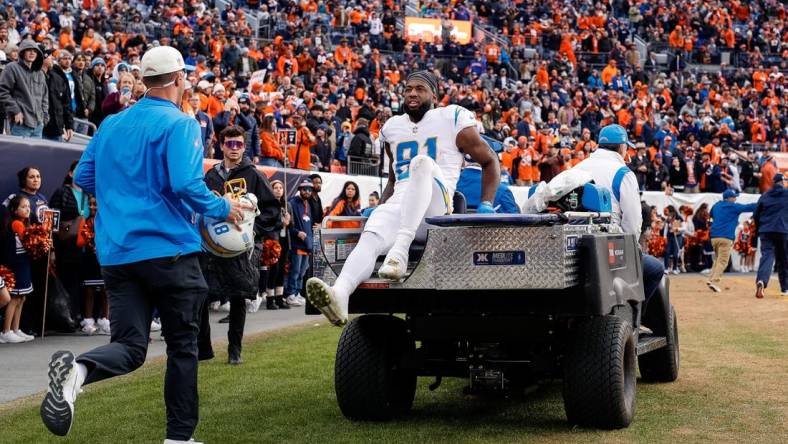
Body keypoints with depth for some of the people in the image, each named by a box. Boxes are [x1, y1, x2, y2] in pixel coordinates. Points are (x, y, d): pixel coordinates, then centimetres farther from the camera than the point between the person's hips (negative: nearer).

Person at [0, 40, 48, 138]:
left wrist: (44, 115, 13)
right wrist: (15, 111, -12)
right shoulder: (12, 68, -1)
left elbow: (45, 96, 26)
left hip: (38, 124, 6)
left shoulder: (40, 73, 20)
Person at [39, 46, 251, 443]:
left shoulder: (111, 125, 11)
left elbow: (84, 178, 14)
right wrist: (223, 209, -3)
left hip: (116, 253, 5)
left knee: (129, 347, 5)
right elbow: (186, 184, -19)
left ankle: (77, 370, -27)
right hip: (169, 248, -5)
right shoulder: (180, 124, -8)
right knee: (183, 344, 10)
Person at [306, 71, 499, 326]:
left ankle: (400, 250, -50)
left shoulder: (452, 120, 9)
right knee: (370, 238, -30)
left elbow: (490, 162, 13)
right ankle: (339, 293, -59)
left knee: (422, 162, -35)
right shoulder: (393, 128, 26)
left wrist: (486, 205, 1)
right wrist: (378, 208, 22)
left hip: (436, 207, -4)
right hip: (398, 207, 4)